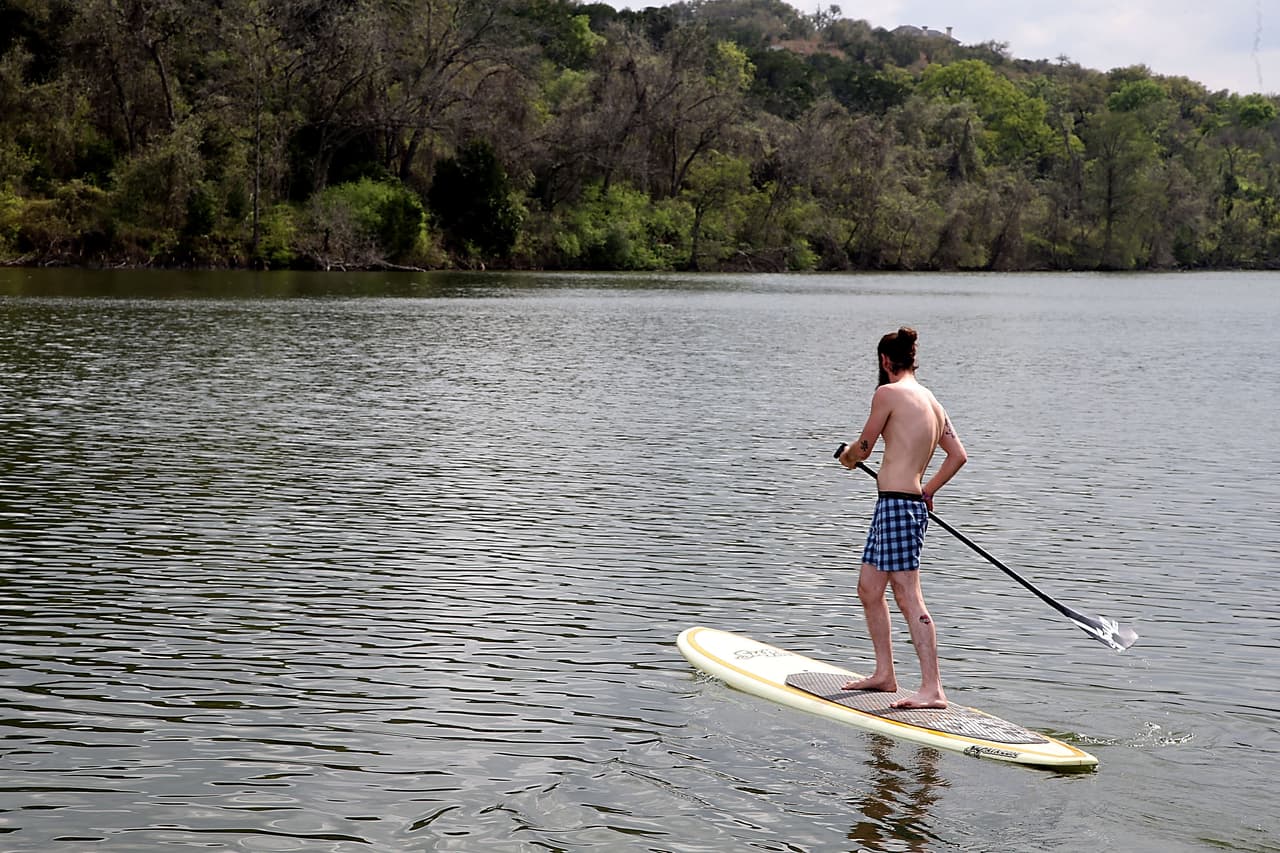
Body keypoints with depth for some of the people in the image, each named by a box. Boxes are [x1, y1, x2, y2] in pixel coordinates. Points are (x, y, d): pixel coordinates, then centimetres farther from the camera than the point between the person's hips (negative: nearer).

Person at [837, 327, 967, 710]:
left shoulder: (888, 393, -10)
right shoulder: (932, 401, 15)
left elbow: (863, 448, -2)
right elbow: (958, 455, 19)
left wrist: (848, 456, 21)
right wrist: (928, 490, 29)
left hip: (896, 504, -9)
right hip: (912, 502, 9)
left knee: (908, 596, -11)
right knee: (869, 589, 18)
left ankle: (932, 689, -14)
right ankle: (884, 673, 26)